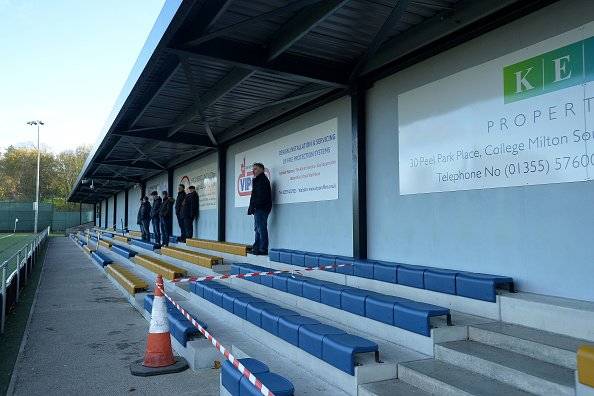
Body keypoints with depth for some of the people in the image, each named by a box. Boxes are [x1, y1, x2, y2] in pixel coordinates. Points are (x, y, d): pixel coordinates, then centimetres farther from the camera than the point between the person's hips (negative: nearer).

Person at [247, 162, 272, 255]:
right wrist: (252, 207, 14)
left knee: (261, 229, -9)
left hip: (261, 209, -11)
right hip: (259, 209, 11)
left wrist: (253, 207, -19)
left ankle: (263, 249, -6)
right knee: (258, 229, 13)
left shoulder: (263, 180, -11)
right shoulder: (257, 180, 22)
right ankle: (257, 248, 19)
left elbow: (261, 196, -19)